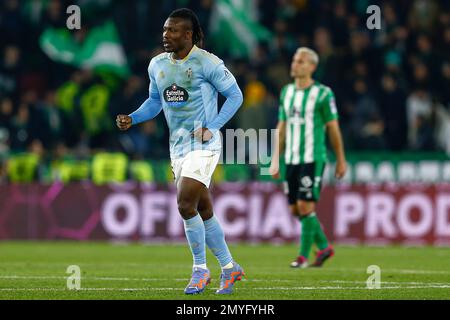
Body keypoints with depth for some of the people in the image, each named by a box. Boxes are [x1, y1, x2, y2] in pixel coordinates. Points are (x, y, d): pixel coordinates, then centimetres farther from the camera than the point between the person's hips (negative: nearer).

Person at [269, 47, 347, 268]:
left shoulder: (323, 94, -6)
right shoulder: (286, 92, 12)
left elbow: (333, 128, -2)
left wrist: (341, 160, 0)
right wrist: (275, 159, 13)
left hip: (313, 159, -6)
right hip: (291, 159, 6)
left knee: (305, 206, -11)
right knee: (295, 209, 7)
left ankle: (303, 256, -3)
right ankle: (324, 247, 24)